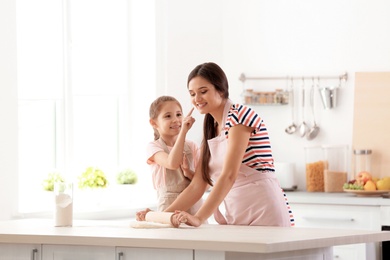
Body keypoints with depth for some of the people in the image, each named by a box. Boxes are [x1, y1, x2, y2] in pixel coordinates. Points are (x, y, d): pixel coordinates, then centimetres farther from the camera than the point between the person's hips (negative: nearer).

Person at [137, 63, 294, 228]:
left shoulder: (239, 115, -8)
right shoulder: (211, 131, 18)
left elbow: (228, 176, -18)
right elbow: (197, 186, 13)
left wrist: (199, 218, -26)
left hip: (264, 215, -7)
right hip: (238, 219, 7)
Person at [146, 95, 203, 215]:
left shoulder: (192, 147, 10)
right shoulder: (153, 147, -1)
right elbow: (172, 163, -22)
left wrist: (189, 173, -13)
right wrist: (184, 130, -21)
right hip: (169, 209, -3)